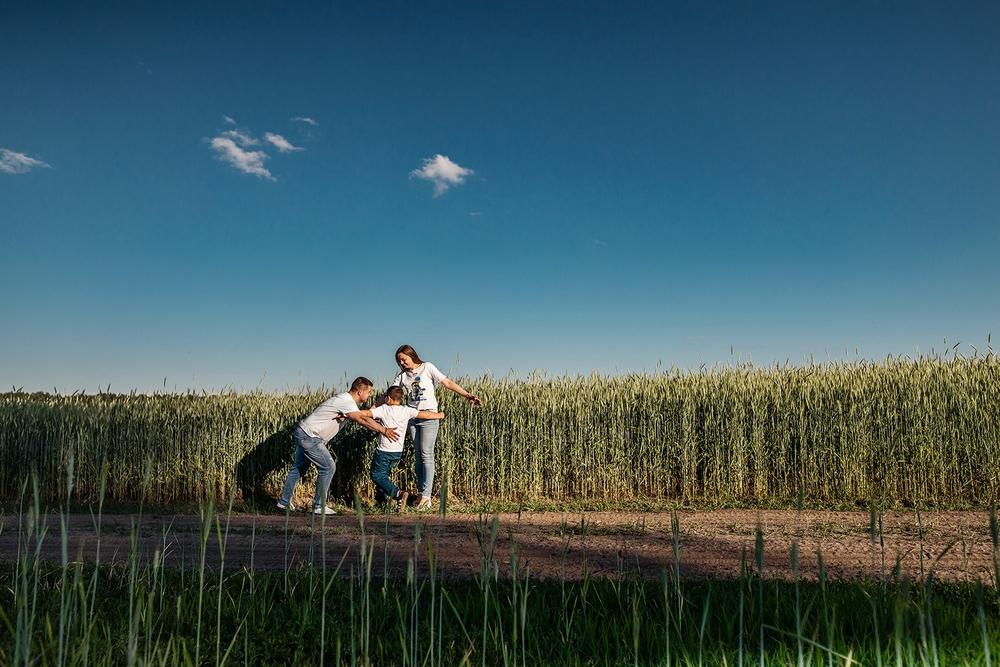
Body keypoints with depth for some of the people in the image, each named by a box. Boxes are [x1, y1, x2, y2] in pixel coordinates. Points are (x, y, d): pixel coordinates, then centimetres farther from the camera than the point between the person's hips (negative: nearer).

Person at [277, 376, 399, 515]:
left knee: (299, 467, 21)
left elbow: (361, 416, 17)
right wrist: (384, 430, -38)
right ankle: (319, 506, 0)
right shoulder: (346, 402, -21)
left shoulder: (345, 399, 10)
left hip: (302, 433, 10)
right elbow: (362, 420, -35)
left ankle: (284, 502, 33)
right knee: (328, 467, -6)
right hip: (308, 436, -10)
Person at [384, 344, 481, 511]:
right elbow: (387, 395, 7)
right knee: (418, 455, 4)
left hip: (429, 416, -4)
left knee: (426, 454, -10)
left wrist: (467, 395, -13)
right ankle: (422, 493, 8)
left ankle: (426, 496, -12)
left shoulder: (427, 367, -1)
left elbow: (447, 383, -4)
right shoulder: (402, 376, 9)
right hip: (412, 417, 5)